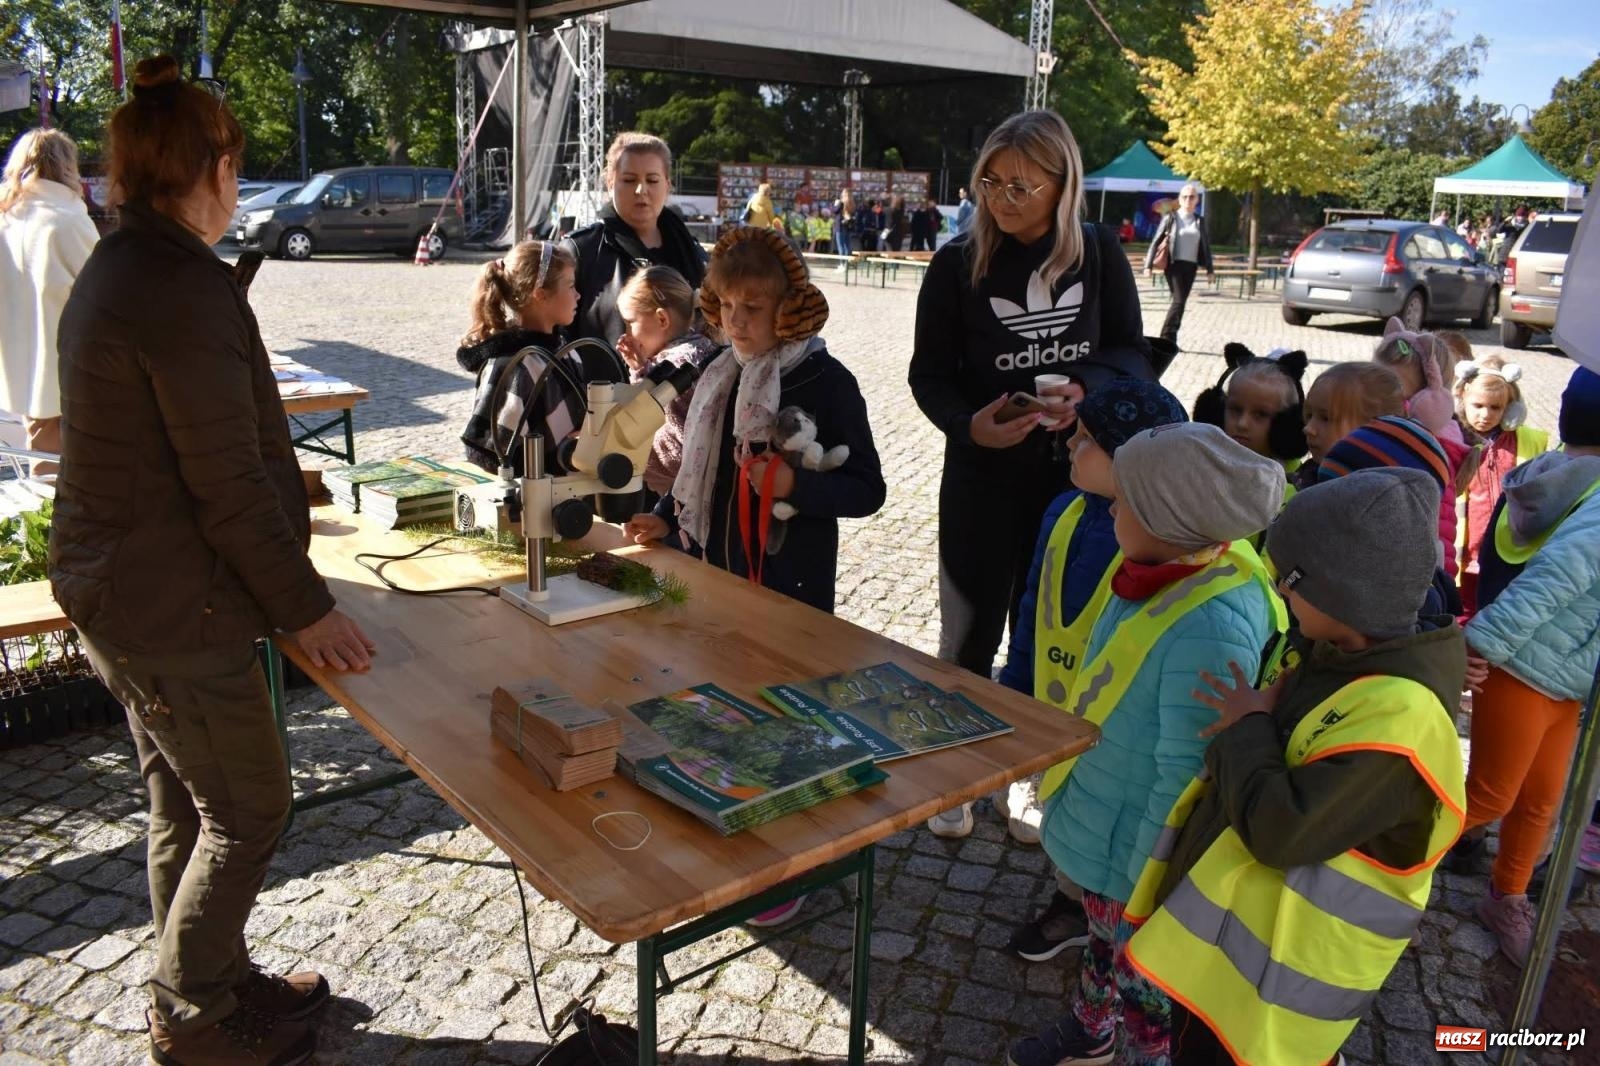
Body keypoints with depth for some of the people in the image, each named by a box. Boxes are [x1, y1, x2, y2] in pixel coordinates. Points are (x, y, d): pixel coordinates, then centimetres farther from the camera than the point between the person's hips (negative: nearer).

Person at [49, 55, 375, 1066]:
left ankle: (213, 980, 38)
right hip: (177, 612, -10)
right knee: (248, 809, 7)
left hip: (117, 596, 10)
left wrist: (282, 517, 25)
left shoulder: (112, 270, 10)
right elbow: (225, 482, -23)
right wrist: (304, 607, -15)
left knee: (186, 806, 21)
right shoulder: (190, 287, -22)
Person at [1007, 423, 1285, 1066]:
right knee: (1105, 941, 32)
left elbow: (1188, 773, -29)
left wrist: (1146, 880, -20)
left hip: (1135, 849, -9)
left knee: (1143, 986, 17)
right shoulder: (1173, 572, -7)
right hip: (1102, 821, 9)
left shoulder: (1208, 627, -35)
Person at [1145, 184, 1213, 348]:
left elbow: (1205, 245, 15)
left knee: (1181, 302, 5)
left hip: (1191, 267, 4)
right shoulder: (1170, 217, -1)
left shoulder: (1200, 220, 11)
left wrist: (1210, 268, 11)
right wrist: (1149, 264, -8)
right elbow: (1156, 241, -1)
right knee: (1178, 301, -14)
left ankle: (1170, 340, 13)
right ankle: (1166, 337, -7)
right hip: (1173, 265, -4)